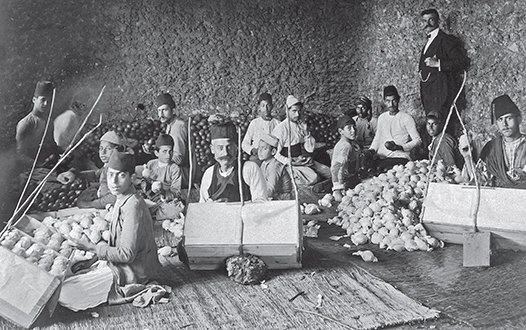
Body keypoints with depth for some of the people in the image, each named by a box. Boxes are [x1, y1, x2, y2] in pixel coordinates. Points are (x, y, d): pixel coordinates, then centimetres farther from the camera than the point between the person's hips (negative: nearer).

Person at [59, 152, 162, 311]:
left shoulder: (133, 206, -25)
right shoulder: (122, 200, 6)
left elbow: (127, 254, -24)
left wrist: (92, 248, -15)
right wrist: (94, 259, 4)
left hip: (131, 272, -9)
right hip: (120, 263, 9)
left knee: (64, 292, -8)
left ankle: (121, 292, 2)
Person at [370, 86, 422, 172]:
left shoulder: (406, 118, 2)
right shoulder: (382, 117, 18)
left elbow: (417, 140, -1)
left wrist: (399, 147, -14)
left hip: (399, 157, -4)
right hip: (381, 158, 4)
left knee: (381, 168, -33)